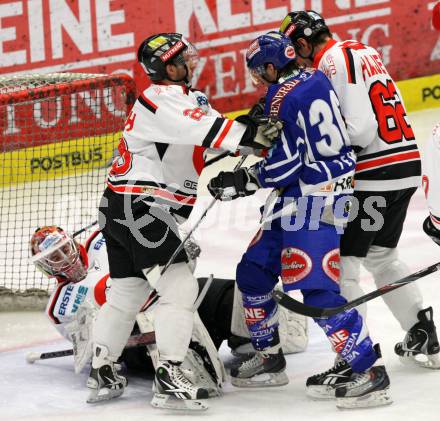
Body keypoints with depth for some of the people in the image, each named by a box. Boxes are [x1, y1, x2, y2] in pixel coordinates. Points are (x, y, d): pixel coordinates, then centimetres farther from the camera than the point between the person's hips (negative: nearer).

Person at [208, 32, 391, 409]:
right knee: (254, 272, 15)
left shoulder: (284, 97, -18)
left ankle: (371, 371, -12)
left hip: (315, 198, -10)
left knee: (317, 288, -14)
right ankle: (270, 358, 26)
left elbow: (285, 165, -19)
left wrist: (241, 182, -8)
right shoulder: (314, 79, 9)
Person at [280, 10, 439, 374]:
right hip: (407, 168, 9)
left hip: (372, 175, -9)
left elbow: (359, 126, -20)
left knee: (341, 262, -4)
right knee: (382, 255, 23)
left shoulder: (334, 61, -11)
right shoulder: (365, 51, 17)